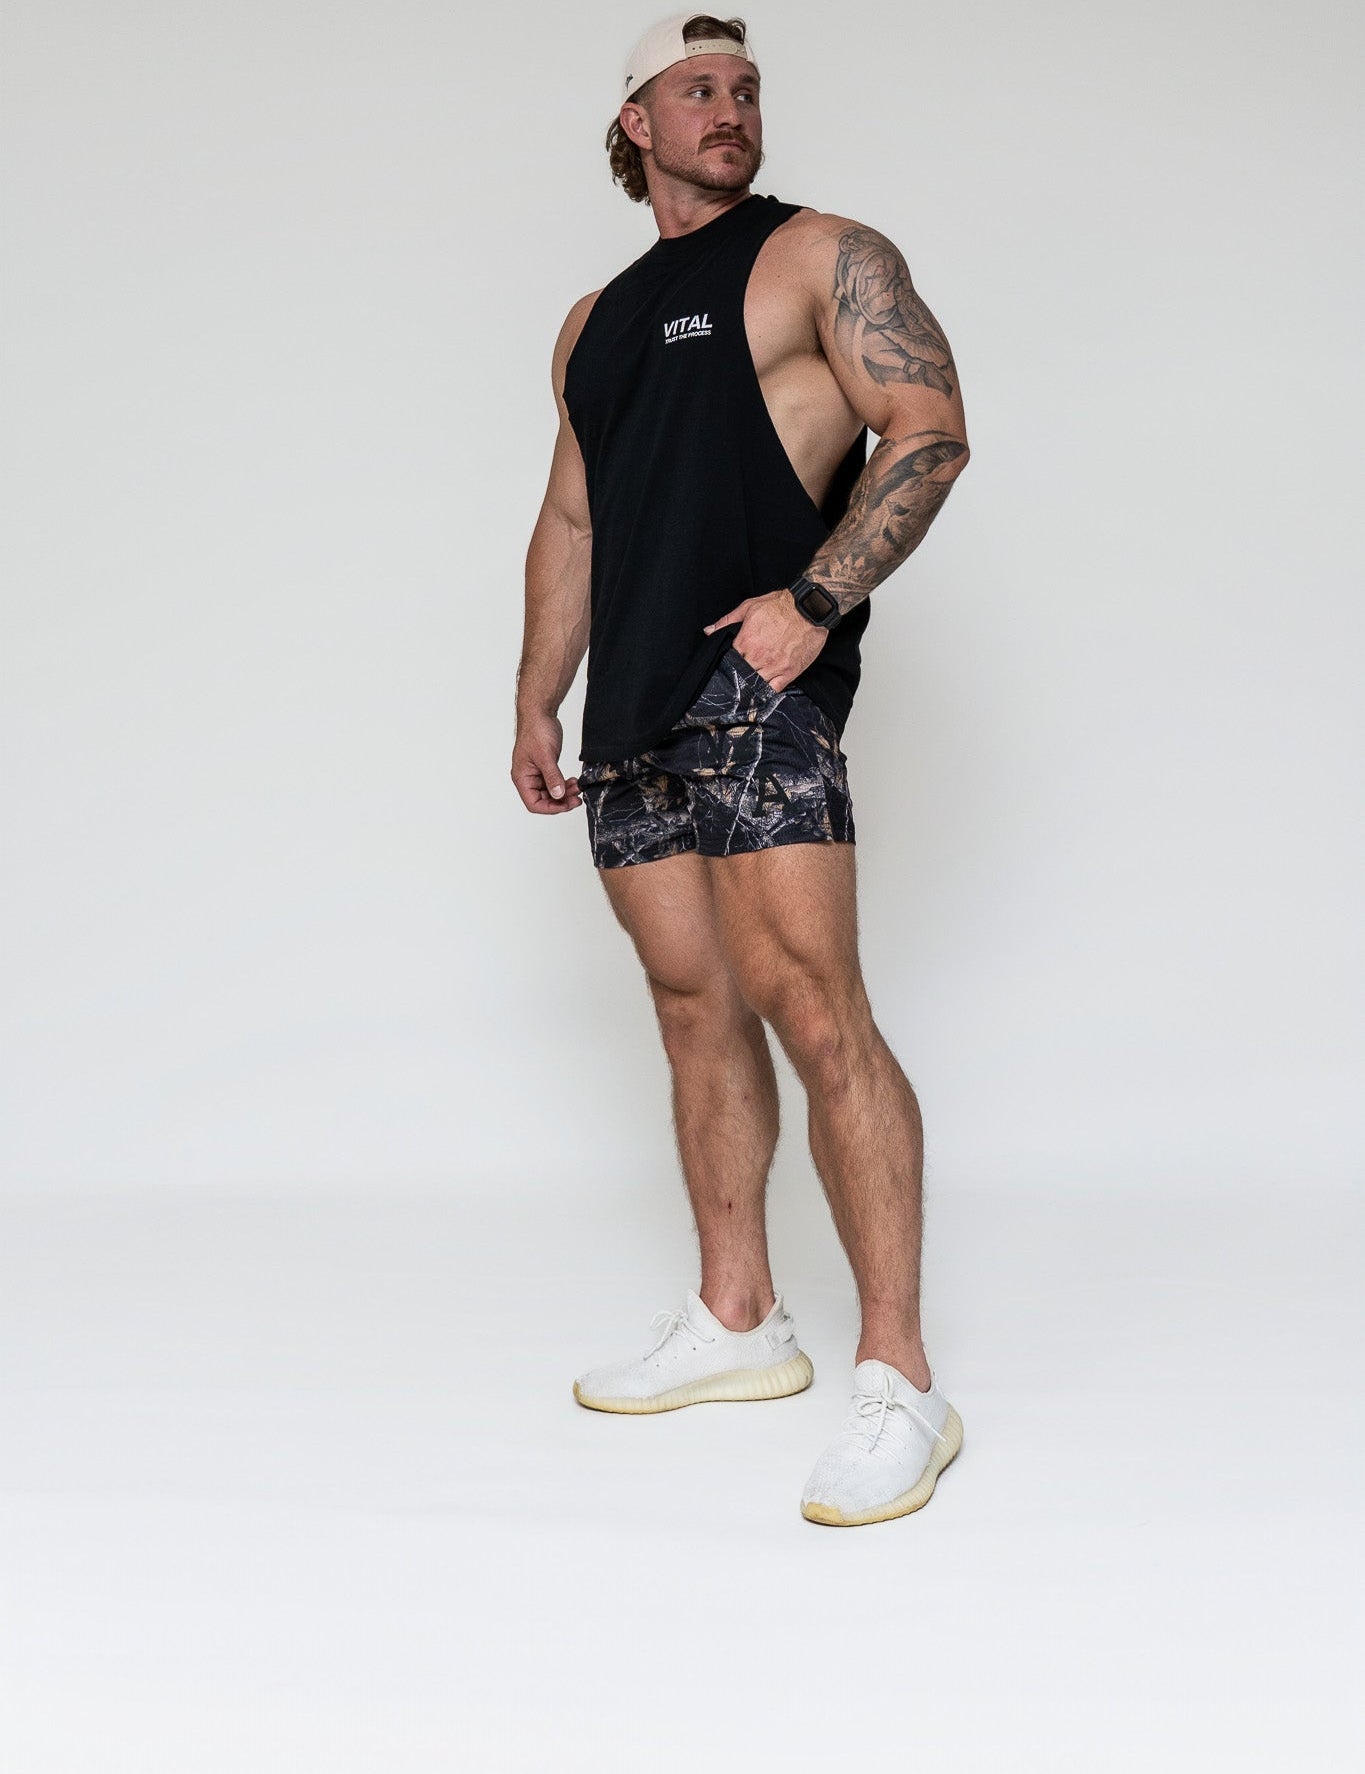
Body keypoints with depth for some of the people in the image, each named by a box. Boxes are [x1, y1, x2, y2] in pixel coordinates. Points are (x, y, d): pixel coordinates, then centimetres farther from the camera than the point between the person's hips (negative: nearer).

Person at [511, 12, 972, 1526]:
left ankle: (900, 1383, -12)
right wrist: (535, 704, 18)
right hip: (631, 714, 7)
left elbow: (930, 429, -6)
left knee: (812, 1009, -15)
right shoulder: (595, 322, 24)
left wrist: (815, 600, -17)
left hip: (756, 683, -7)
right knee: (694, 1008, 9)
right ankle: (737, 1321, 19)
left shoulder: (822, 256, 5)